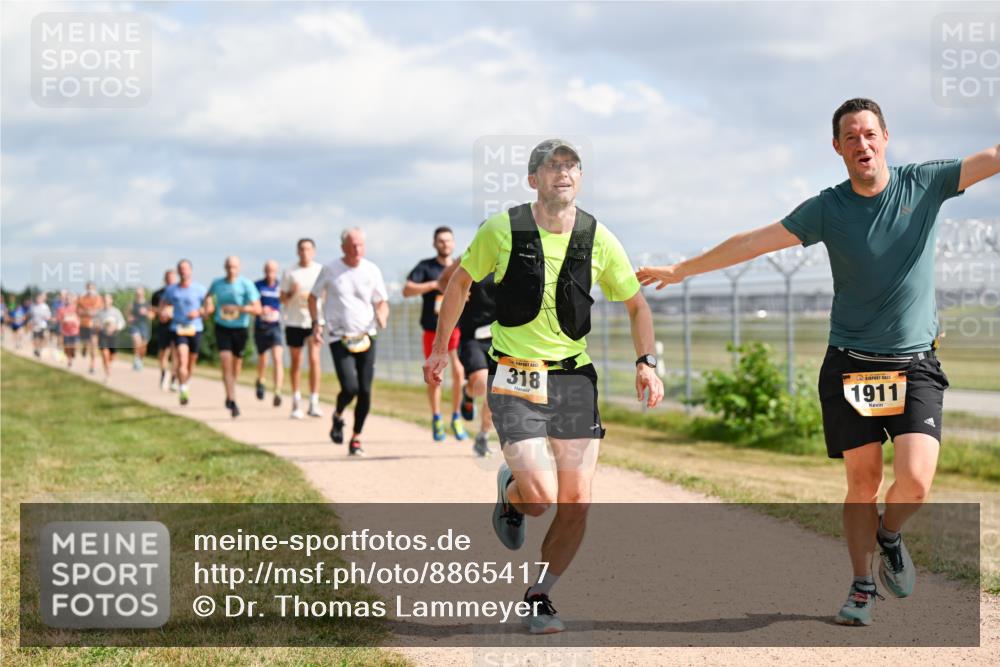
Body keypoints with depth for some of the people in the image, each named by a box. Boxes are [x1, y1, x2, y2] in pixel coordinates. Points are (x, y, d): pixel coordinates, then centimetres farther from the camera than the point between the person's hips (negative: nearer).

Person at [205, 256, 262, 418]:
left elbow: (257, 309, -15)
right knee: (226, 362, -14)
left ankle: (229, 397, 38)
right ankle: (232, 401, -15)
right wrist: (208, 305, 5)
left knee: (237, 361, 13)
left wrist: (237, 308, -23)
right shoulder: (217, 283, 2)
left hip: (240, 328, -1)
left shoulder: (246, 285, -10)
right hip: (222, 327, 1)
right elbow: (209, 296, 26)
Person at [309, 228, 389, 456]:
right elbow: (313, 297, 13)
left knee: (365, 391, -1)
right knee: (350, 388, -16)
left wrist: (382, 316, -12)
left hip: (366, 337, 2)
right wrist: (316, 323, 0)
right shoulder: (330, 270, 0)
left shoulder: (372, 271, 4)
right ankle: (338, 416, 17)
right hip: (339, 337, -2)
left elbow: (382, 302, 11)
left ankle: (356, 437, 16)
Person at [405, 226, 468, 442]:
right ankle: (436, 420, 22)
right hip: (432, 329, -1)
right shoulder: (425, 267, 0)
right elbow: (407, 290, -11)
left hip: (456, 327, 1)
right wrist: (434, 284, -20)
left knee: (459, 373, -11)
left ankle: (456, 418, 7)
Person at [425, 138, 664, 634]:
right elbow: (460, 282, 10)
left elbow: (636, 305, 11)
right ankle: (510, 494, 21)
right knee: (541, 496, -17)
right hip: (514, 380, -3)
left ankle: (539, 596, 19)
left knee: (576, 502, -2)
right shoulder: (502, 230, -6)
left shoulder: (598, 239, -1)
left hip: (575, 378, 3)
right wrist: (440, 348, 12)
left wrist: (646, 362, -2)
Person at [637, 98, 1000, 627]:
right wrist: (682, 270, 4)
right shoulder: (827, 208, 0)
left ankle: (890, 535, 19)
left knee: (915, 481, -14)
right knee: (862, 482, 3)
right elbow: (755, 242, 3)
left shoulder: (925, 183, -1)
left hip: (915, 365, -1)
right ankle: (862, 587, 20)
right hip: (849, 365, 1)